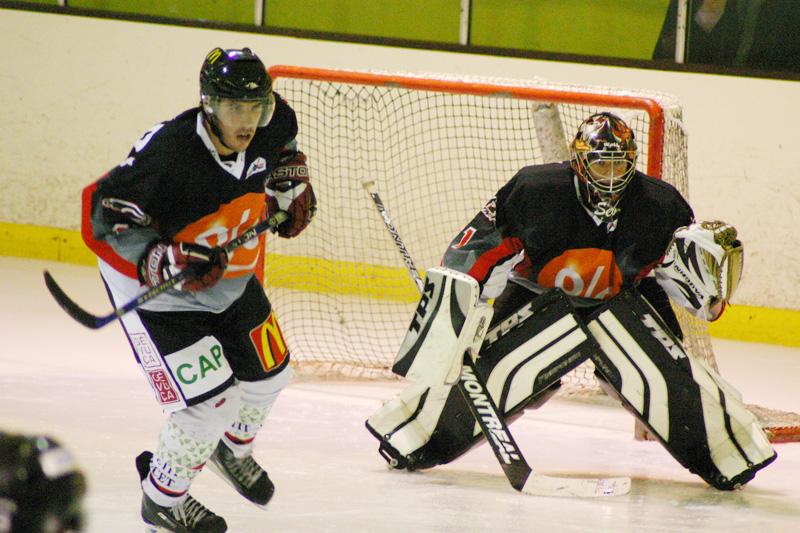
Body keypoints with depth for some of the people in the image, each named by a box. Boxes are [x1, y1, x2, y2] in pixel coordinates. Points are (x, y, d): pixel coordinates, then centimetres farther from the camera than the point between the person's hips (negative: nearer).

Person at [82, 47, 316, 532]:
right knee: (211, 401, -14)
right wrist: (168, 260, -38)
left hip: (230, 277, 7)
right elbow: (105, 212, -29)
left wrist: (290, 184, 0)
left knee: (267, 373, 20)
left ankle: (233, 449, 52)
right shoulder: (167, 154, -35)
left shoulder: (269, 124, -14)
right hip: (153, 286, -7)